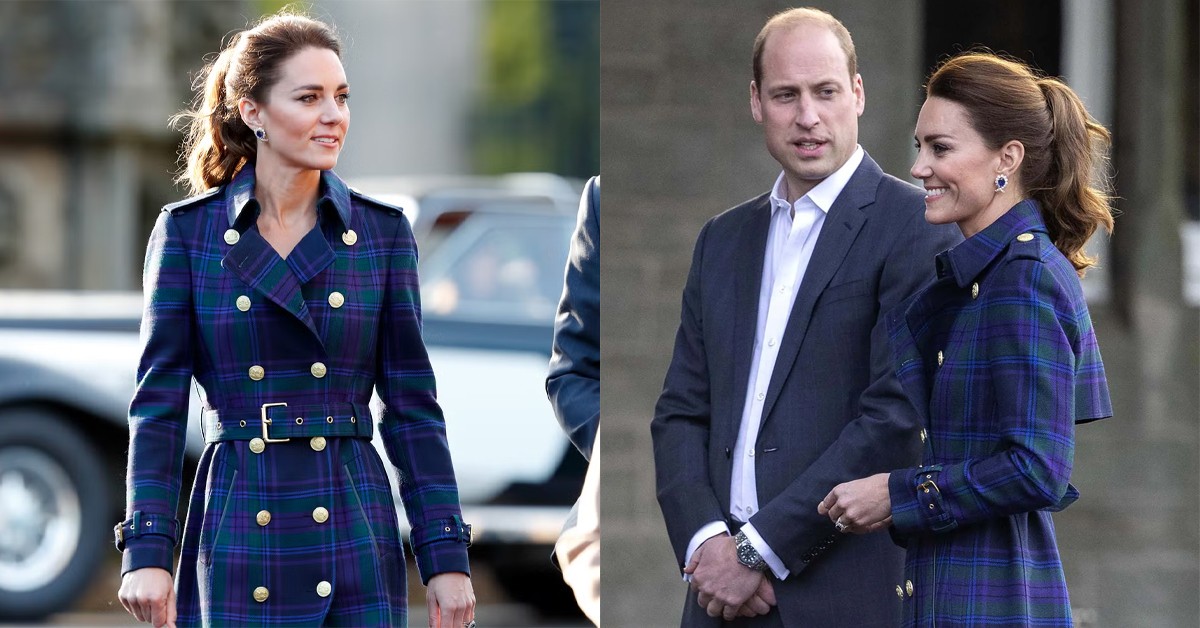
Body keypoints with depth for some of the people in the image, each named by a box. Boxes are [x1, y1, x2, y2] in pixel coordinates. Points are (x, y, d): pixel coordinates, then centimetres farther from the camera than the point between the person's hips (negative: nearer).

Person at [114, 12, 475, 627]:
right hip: (236, 547, -1)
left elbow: (412, 404, 6)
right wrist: (147, 551, -8)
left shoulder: (382, 231, 6)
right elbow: (158, 401, 1)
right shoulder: (188, 230, 2)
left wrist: (446, 555, 1)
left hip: (356, 549, 1)